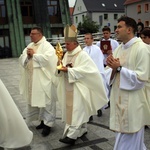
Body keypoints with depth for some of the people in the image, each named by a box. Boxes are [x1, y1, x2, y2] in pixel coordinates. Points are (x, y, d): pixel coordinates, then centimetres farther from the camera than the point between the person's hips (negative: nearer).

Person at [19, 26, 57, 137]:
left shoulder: (47, 46, -7)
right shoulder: (30, 46, 15)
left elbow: (47, 58, -25)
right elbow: (22, 60, 9)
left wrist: (34, 55, -15)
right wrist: (27, 56, -12)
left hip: (43, 79, -7)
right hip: (32, 79, 8)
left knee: (46, 101, -2)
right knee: (36, 100, 13)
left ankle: (48, 124, 7)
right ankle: (43, 120, 27)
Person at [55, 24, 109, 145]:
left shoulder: (82, 55, -12)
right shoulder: (67, 54, 10)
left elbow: (84, 70, -21)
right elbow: (63, 69, 11)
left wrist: (68, 70, -24)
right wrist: (60, 66, -12)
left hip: (78, 87, -8)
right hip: (68, 87, 8)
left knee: (76, 110, -6)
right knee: (76, 110, 14)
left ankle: (72, 135, -5)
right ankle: (82, 129, 27)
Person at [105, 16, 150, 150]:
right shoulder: (119, 48, 9)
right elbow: (109, 73, 10)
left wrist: (119, 68, -19)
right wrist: (113, 68, -11)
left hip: (133, 104, -8)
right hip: (119, 100, 8)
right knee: (123, 138, 21)